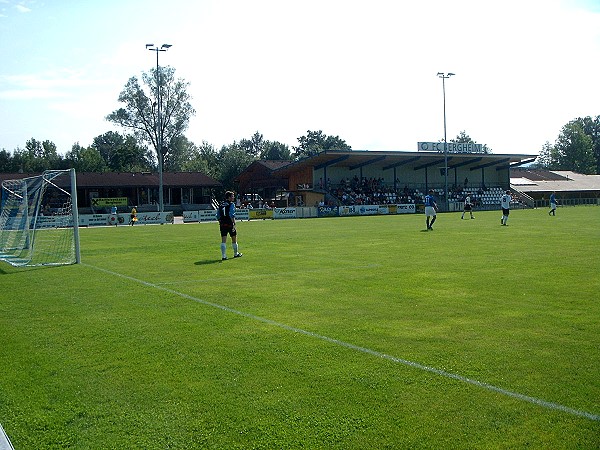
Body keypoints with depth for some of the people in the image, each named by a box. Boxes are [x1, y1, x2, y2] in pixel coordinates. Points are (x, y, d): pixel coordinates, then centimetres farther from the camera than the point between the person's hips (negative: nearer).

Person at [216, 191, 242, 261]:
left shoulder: (221, 205, 10)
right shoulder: (231, 204, -8)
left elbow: (218, 216, 11)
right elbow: (232, 215, -19)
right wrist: (234, 224, -18)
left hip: (222, 225, 5)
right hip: (230, 224, -5)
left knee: (223, 241, 3)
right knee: (234, 239, 13)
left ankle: (223, 256, -3)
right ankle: (236, 254, 26)